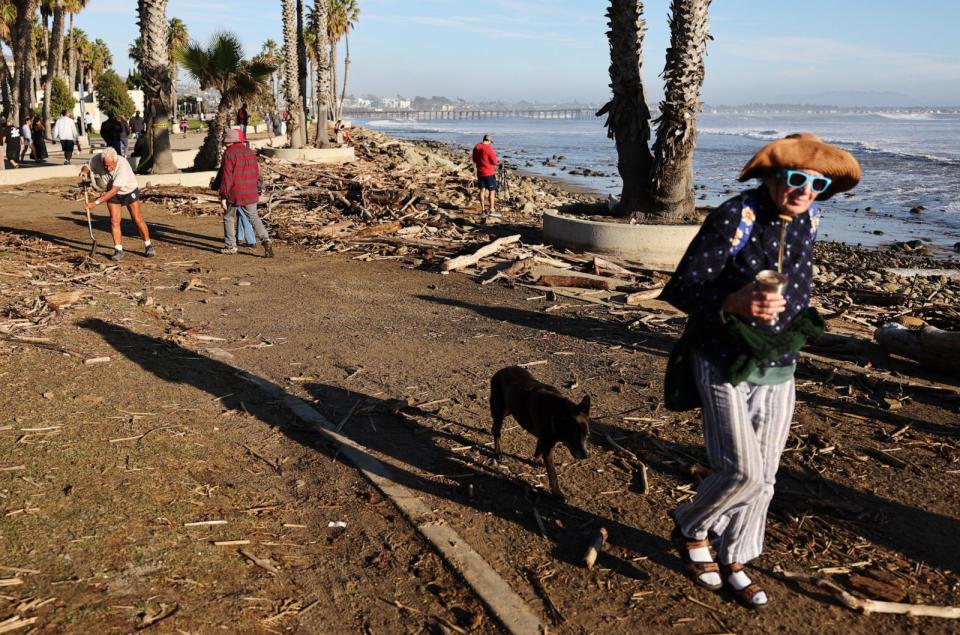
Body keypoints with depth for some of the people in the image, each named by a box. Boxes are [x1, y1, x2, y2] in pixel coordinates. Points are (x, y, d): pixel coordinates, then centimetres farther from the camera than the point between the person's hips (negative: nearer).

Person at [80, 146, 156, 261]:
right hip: (112, 192, 3)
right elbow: (87, 166, -3)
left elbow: (114, 191, -38)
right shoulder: (97, 160, -25)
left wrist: (96, 202, -38)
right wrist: (84, 171, -29)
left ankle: (148, 246, 11)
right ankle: (118, 250, -1)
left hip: (129, 190, -3)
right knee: (114, 221, -7)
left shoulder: (123, 165, -38)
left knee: (137, 219, -4)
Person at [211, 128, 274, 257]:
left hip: (234, 194, -5)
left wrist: (223, 196, -11)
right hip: (251, 194, 5)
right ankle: (266, 240, -10)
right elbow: (257, 174, 14)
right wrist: (258, 191, 22)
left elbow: (226, 176, -13)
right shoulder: (250, 152, 11)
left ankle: (230, 245, 17)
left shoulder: (229, 153, -9)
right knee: (254, 217, 10)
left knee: (229, 218, 13)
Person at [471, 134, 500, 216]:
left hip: (480, 172, 7)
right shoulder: (488, 148, -17)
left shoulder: (476, 148, 5)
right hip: (489, 173, -7)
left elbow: (474, 160, 17)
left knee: (482, 190, 12)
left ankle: (483, 209, 15)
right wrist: (498, 161, 6)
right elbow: (494, 161, -15)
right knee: (492, 191, 0)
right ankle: (492, 210, -1)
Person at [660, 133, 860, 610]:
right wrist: (734, 303, -37)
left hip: (777, 369, 6)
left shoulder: (808, 220, 0)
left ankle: (734, 562, 30)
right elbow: (681, 289, -20)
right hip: (725, 366, -6)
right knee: (742, 472, -12)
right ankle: (690, 527, 18)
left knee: (762, 478, 11)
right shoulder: (735, 219, -20)